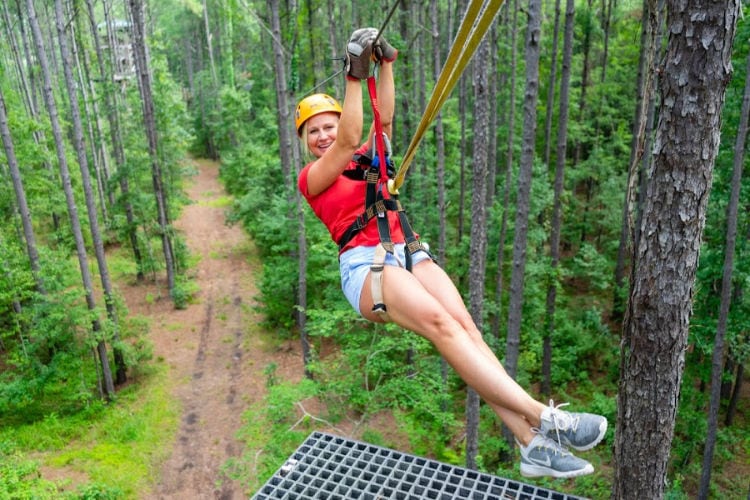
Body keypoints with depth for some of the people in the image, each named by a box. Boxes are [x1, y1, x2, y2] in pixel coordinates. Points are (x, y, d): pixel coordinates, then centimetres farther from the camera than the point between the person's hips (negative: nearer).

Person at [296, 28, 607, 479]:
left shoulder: (365, 160, 26)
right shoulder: (310, 178, 11)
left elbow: (385, 120, 13)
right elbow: (347, 141, -6)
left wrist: (386, 64, 7)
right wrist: (355, 78, -10)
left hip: (407, 252, 5)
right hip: (365, 265, -5)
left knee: (464, 324, -21)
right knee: (441, 323, -30)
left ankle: (532, 443, -27)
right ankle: (544, 418, -35)